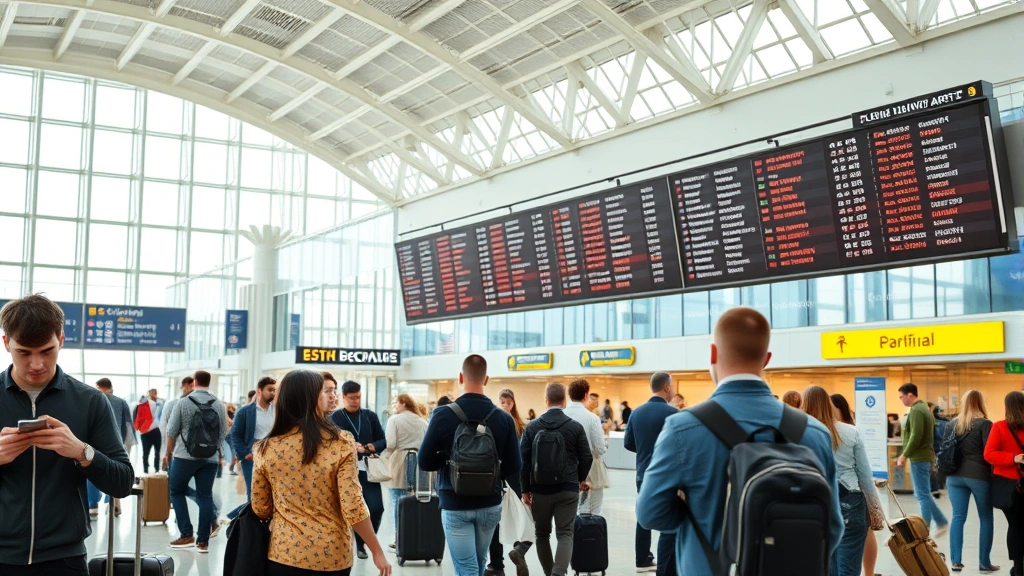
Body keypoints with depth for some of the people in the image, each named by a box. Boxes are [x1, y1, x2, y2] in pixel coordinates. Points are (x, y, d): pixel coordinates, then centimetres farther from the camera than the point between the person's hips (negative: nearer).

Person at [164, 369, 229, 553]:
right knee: (205, 496, 7)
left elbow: (172, 431, 0)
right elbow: (223, 433, 4)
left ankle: (187, 535, 7)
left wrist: (168, 453, 15)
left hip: (184, 456, -2)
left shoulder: (183, 402, -3)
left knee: (177, 492, 13)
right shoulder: (219, 404, 2)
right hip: (210, 458, 2)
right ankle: (203, 541, 7)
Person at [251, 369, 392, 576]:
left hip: (284, 554, 2)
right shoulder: (341, 444, -13)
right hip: (331, 556, -2)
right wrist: (378, 552, -4)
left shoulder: (267, 449, -5)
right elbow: (353, 509, -15)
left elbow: (260, 509, 3)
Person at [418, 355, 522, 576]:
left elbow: (425, 462, -7)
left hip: (455, 505, -3)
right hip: (489, 504, 3)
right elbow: (514, 467, -4)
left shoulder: (443, 415, -12)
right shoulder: (504, 419, -6)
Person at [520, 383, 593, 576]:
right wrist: (580, 479, 19)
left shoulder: (531, 427, -1)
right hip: (568, 489, -1)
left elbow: (523, 460, -2)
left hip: (540, 489, 1)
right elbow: (586, 458, 1)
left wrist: (525, 489, 5)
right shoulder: (576, 427, -3)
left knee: (542, 534, 16)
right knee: (565, 534, 0)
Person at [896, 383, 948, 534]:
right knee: (922, 494, 16)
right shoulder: (924, 408, 16)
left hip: (919, 458, -10)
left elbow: (916, 437, -23)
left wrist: (904, 455, -14)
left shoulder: (916, 411, -16)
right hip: (925, 456, 10)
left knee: (922, 495, -4)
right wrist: (906, 455, 18)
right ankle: (941, 522, 19)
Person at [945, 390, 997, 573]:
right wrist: (994, 475, -3)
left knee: (958, 517, 6)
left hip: (955, 476, 4)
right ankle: (984, 563, 11)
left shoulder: (953, 423, 7)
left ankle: (956, 561, 3)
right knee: (986, 519, 8)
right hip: (979, 475, -4)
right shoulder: (985, 424, -7)